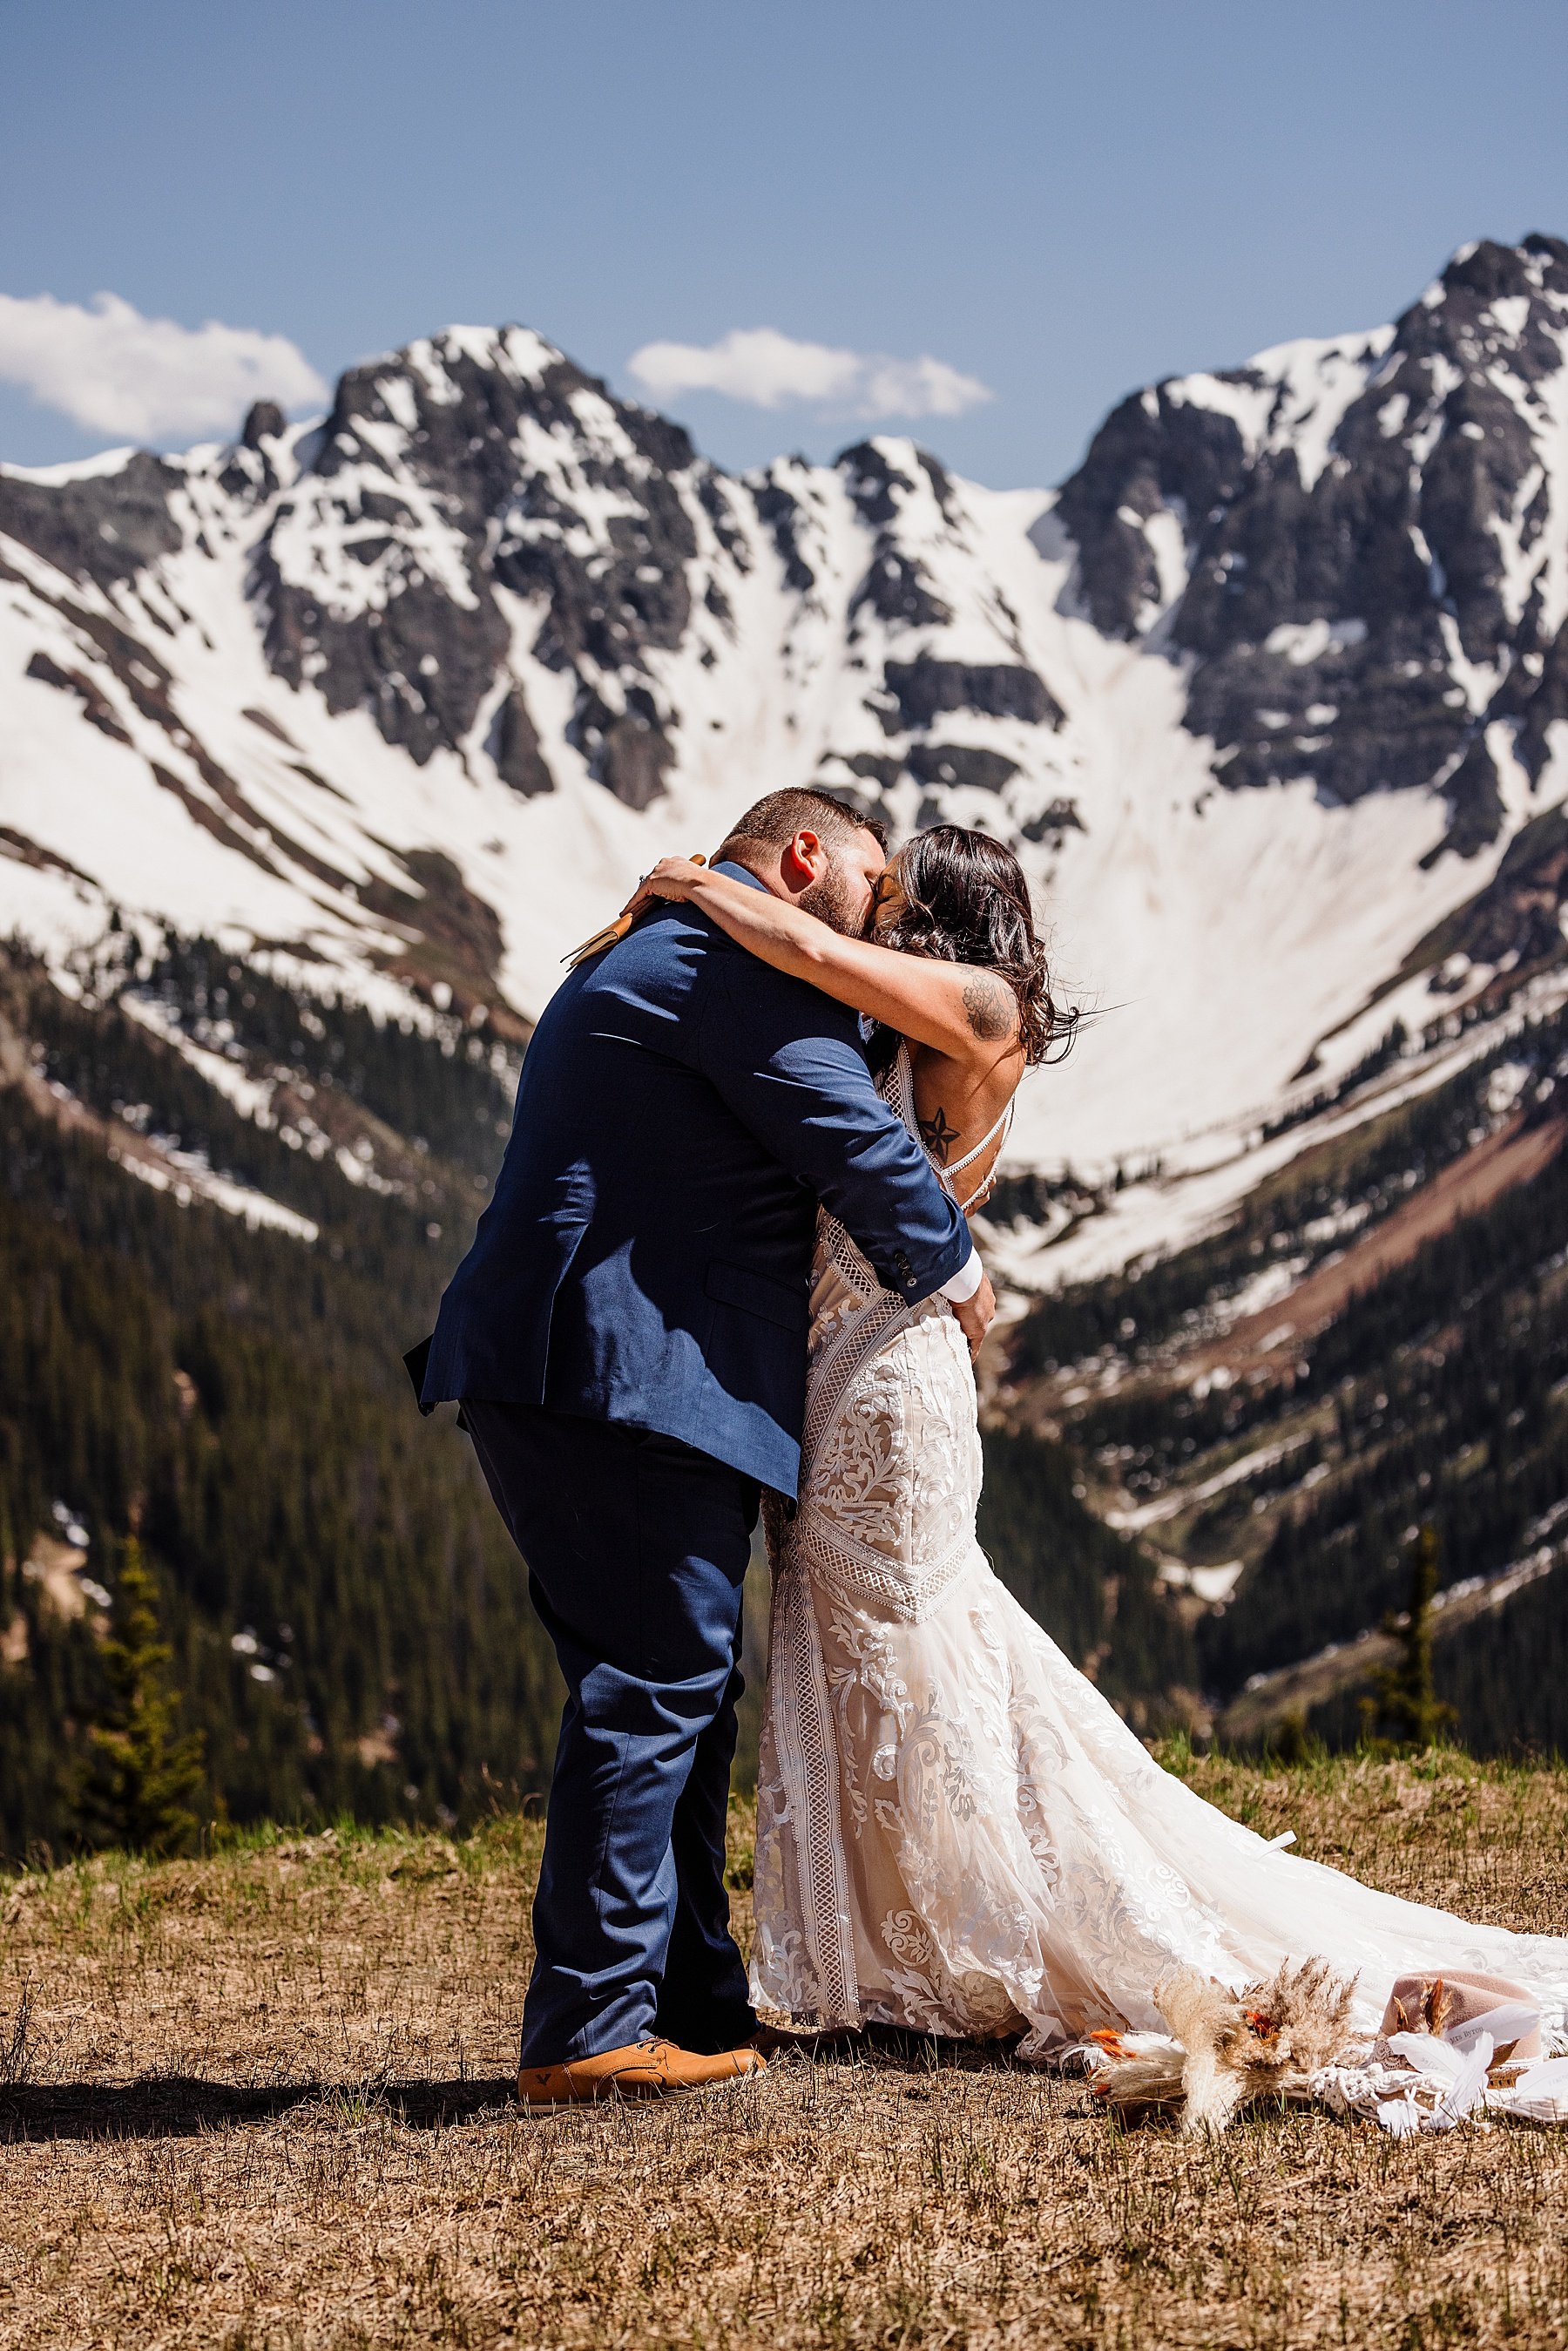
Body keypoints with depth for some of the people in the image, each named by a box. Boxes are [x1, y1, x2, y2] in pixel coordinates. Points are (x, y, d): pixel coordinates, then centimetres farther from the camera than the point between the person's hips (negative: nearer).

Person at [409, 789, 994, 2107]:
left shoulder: (649, 956, 27)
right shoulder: (735, 953, -7)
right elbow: (851, 1139, -9)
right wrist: (949, 1266, 7)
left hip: (557, 1380, 11)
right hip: (633, 1380, -11)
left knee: (680, 1698, 13)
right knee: (655, 1691, -9)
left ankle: (695, 2005, 18)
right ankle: (588, 2030, -9)